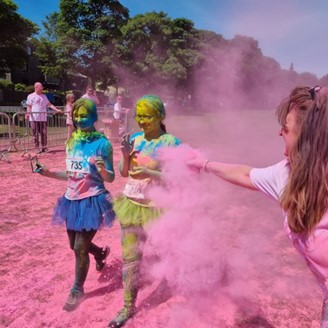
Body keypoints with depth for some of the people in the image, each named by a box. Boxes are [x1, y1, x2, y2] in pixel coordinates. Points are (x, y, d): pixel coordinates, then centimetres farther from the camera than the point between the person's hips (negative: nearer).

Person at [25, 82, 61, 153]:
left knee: (44, 133, 2)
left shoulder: (44, 96, 18)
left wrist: (56, 110, 4)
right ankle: (37, 147, 5)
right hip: (34, 118, -4)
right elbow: (29, 106, -1)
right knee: (36, 134, -1)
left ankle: (44, 147, 9)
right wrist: (27, 113, -18)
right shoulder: (31, 96, 4)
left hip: (43, 118, 4)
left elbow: (49, 104, 16)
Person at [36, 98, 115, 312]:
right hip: (72, 200, 7)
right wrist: (48, 173, 3)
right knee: (75, 244, 18)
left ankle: (77, 290, 25)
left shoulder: (102, 143, -12)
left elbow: (110, 178, -11)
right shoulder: (72, 142, 5)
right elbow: (72, 175, 13)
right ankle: (100, 253, 51)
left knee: (80, 248, -1)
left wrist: (102, 170, -32)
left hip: (92, 201, -6)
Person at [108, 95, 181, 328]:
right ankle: (129, 306, 27)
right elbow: (124, 173, 5)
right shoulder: (135, 139, 1)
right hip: (131, 205, 4)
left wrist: (148, 173, -27)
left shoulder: (171, 143, -13)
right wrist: (126, 155, -14)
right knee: (130, 256, 9)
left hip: (156, 208, -4)